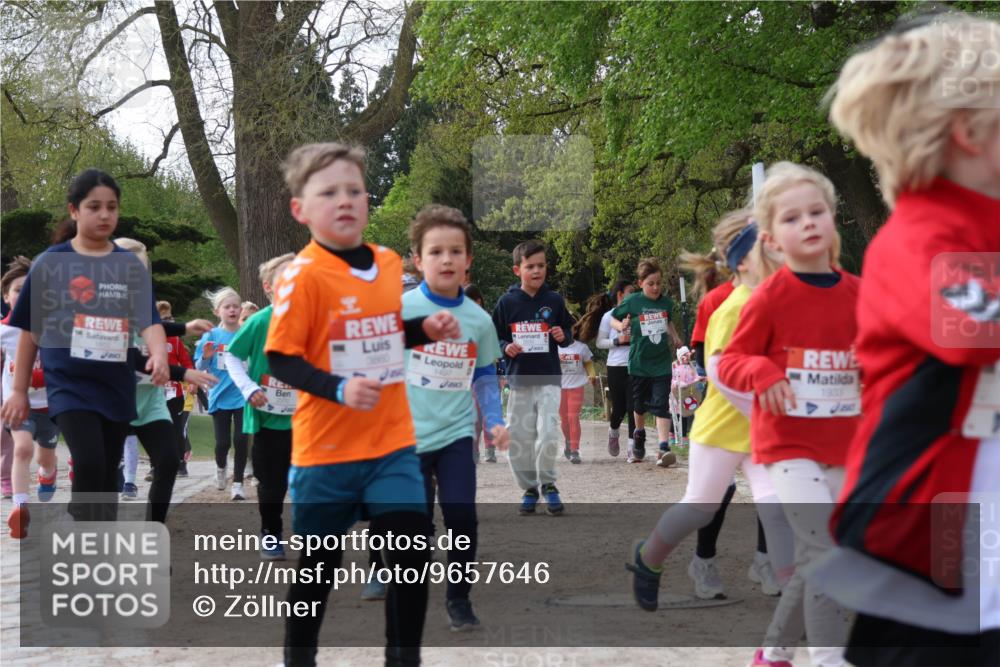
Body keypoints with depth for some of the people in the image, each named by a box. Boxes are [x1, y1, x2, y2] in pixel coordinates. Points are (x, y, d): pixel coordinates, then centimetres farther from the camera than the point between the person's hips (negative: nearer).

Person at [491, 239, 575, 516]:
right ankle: (529, 488, 21)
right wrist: (505, 348, -12)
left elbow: (569, 334, 12)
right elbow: (494, 337, 8)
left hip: (548, 379, -1)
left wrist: (563, 336, -10)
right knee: (519, 439, 4)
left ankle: (548, 483, 5)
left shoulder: (554, 301, 2)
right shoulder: (507, 302, 1)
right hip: (519, 380, 1)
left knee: (548, 433, -15)